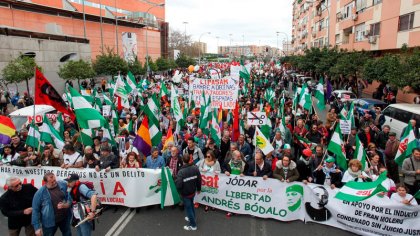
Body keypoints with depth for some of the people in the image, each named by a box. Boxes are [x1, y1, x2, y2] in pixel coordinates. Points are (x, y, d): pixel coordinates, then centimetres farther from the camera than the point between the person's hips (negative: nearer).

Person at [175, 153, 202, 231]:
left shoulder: (181, 172, -29)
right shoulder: (195, 168, -13)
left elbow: (178, 185, -30)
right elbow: (199, 179, -5)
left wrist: (176, 181, -7)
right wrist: (198, 188, 11)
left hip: (185, 193, -5)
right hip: (193, 191, 5)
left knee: (188, 207, 10)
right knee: (191, 204, 28)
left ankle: (193, 225, 22)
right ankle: (191, 218, 48)